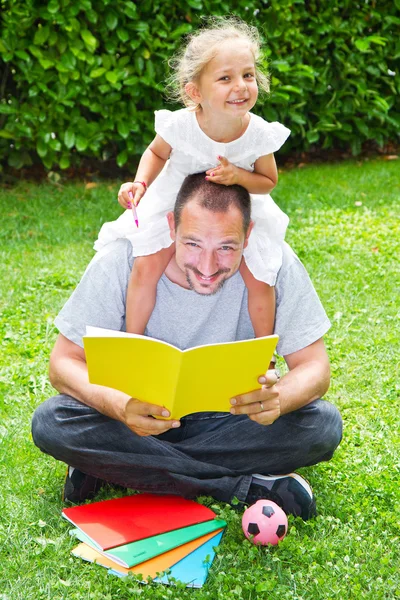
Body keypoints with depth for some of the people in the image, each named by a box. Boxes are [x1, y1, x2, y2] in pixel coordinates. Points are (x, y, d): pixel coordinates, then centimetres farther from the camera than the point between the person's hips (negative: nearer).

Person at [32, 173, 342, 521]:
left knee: (323, 425, -27)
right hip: (144, 414, 0)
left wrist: (277, 400, -41)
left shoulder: (275, 263, -20)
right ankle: (247, 487, -24)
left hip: (232, 421, 0)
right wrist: (120, 406, -40)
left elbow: (314, 367, -16)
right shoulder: (122, 261, -21)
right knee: (51, 423, -28)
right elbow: (65, 362, -18)